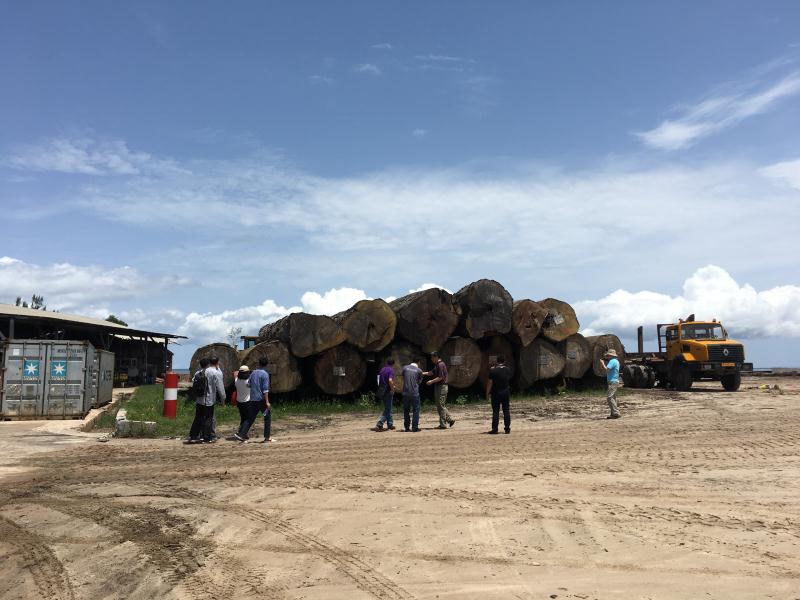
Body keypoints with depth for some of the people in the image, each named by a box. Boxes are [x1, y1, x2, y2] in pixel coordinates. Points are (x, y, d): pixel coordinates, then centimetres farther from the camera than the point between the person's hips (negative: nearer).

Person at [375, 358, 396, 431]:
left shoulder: (382, 370, 11)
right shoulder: (391, 370, -12)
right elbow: (390, 380, -27)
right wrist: (392, 389, -14)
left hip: (381, 391, 8)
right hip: (388, 392, -8)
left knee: (388, 408, 19)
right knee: (387, 409, -3)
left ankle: (390, 424, 26)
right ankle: (379, 424, -14)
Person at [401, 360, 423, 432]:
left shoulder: (405, 368, 7)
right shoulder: (419, 370, 3)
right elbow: (420, 381, 13)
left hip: (405, 393, 2)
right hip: (415, 393, -2)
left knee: (406, 410, 12)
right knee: (416, 410, 6)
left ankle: (406, 427, 14)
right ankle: (415, 427, 3)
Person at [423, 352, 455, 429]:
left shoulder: (441, 365, -16)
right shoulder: (436, 365, 15)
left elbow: (440, 377, -20)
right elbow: (431, 372, 21)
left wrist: (432, 381, -16)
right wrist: (422, 373, 12)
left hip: (442, 387, -10)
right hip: (438, 387, 10)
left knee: (441, 406, -5)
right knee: (440, 406, 12)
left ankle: (443, 424, 0)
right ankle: (450, 419, 17)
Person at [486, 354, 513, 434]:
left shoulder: (493, 371, -12)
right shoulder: (508, 370, 0)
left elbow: (490, 383, -10)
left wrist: (487, 393, -1)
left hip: (496, 393, -3)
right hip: (506, 392, 3)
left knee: (495, 411, 0)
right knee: (506, 411, 9)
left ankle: (494, 429, 0)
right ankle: (507, 428, 12)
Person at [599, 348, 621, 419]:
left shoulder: (612, 361, -15)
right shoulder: (616, 361, 18)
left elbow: (606, 370, -23)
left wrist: (602, 364, -7)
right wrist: (605, 364, 18)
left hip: (612, 382, -11)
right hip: (615, 381, 11)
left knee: (609, 397, -13)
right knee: (613, 398, 12)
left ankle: (616, 413, -17)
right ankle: (613, 414, 14)